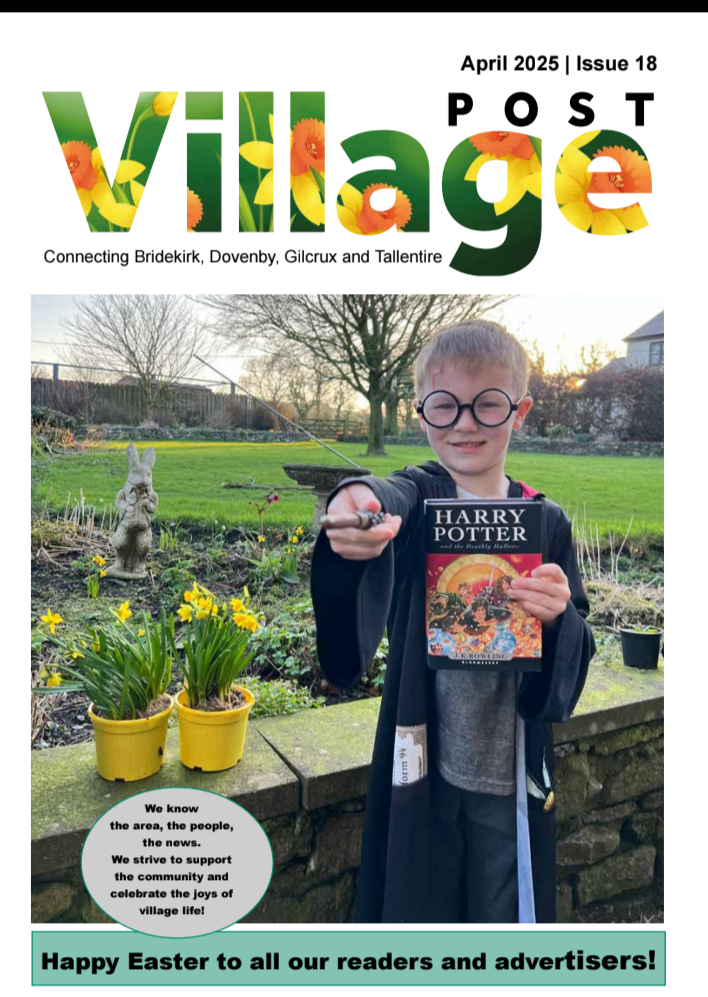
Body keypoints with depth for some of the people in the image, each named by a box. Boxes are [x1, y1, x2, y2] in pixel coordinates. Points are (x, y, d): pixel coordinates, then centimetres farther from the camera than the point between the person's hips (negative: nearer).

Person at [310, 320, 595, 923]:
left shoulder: (546, 522, -2)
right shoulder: (418, 498, -7)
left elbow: (578, 655, 1)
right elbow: (390, 499, -33)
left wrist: (558, 618, -22)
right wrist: (356, 501, -56)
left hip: (511, 774, 2)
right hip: (422, 761, -1)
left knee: (504, 913, 19)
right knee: (415, 906, 16)